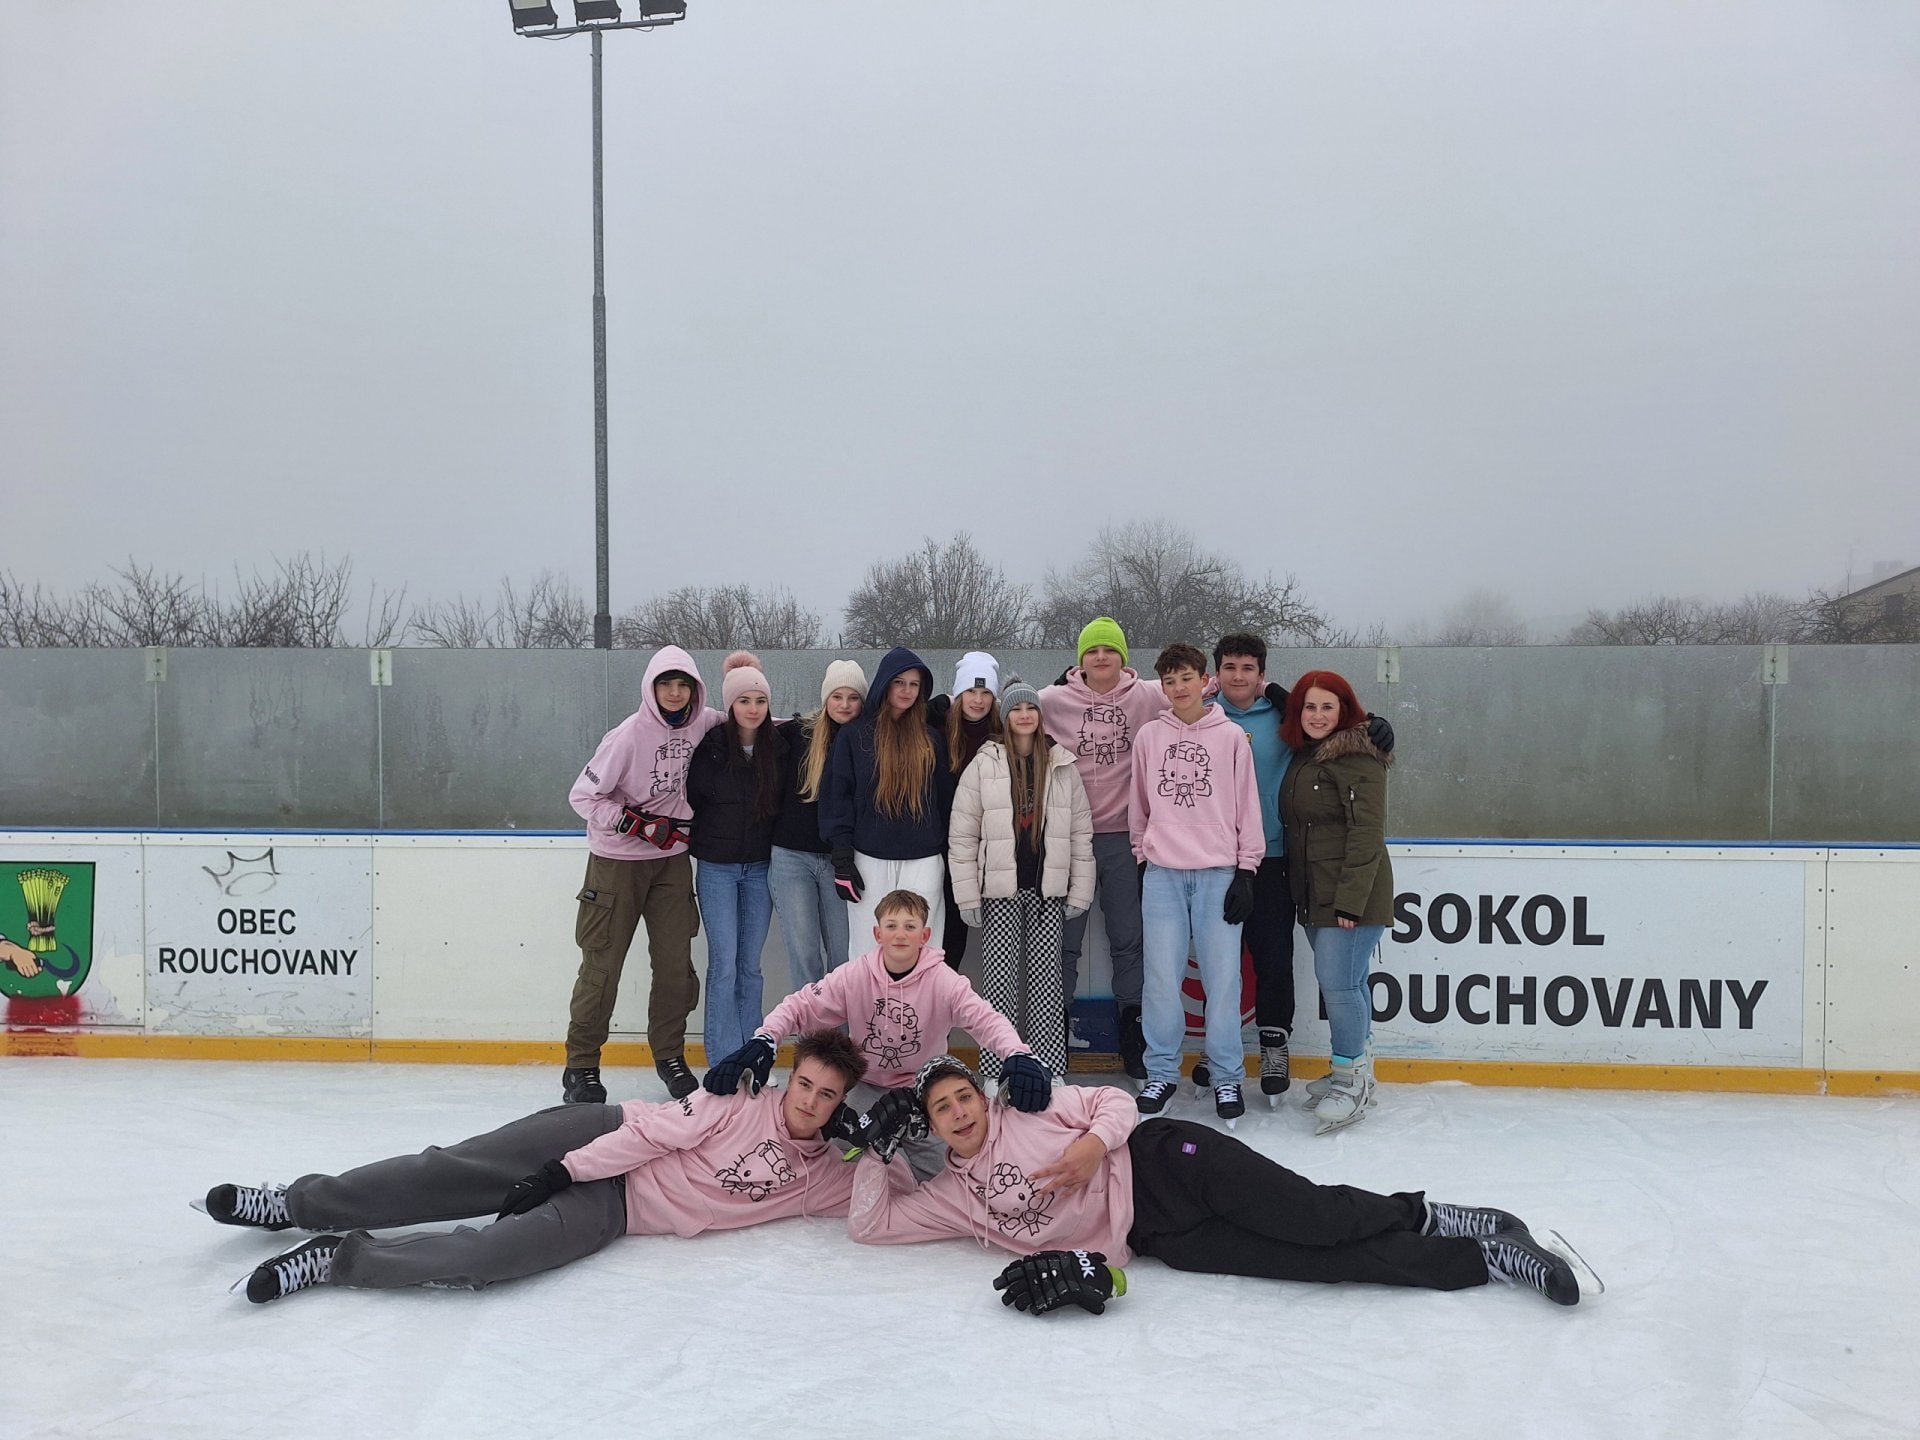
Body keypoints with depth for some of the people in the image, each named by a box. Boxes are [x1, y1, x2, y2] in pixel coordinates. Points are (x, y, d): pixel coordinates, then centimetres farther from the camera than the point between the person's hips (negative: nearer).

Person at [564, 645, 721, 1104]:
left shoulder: (703, 724, -4)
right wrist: (639, 824, -19)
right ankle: (581, 1065, 13)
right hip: (617, 860, -4)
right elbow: (583, 796, -14)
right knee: (602, 963, 1)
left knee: (675, 962, 5)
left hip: (671, 859, 4)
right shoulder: (630, 735, -18)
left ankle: (669, 1055, 22)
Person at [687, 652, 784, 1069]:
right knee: (724, 964, -4)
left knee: (750, 966, 9)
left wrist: (778, 849, 7)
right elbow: (689, 798, 0)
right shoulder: (709, 746, -9)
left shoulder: (778, 746, 0)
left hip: (760, 868, 3)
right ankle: (724, 1062, 4)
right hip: (717, 868, -3)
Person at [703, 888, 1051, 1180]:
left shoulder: (943, 981, -16)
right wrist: (762, 1043, -32)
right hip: (868, 1087, 1)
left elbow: (985, 1019, -27)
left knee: (939, 1167, -17)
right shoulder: (854, 976, -12)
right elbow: (801, 1005, -13)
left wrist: (1019, 1056, -48)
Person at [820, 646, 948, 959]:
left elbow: (942, 800, 12)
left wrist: (947, 859, 10)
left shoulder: (929, 739, 11)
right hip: (871, 861, -2)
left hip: (924, 863, 2)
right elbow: (837, 796, 1)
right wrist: (842, 859, -5)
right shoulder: (853, 736, 3)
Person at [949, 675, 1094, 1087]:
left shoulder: (1062, 766, 6)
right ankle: (996, 1073, 8)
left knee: (1046, 982, 5)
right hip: (1000, 891, -2)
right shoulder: (983, 766, -1)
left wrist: (1080, 892, 3)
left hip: (1047, 891, 2)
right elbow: (961, 836, -1)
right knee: (999, 982, 0)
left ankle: (1051, 1072, 12)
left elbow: (1081, 833, 7)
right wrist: (968, 896, -5)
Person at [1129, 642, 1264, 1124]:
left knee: (1223, 977, -2)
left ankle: (1227, 1077, 10)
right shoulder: (1149, 736, 9)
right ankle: (1161, 1072, 13)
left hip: (1219, 873, -1)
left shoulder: (1231, 737, 4)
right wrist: (1141, 857, 15)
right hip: (1163, 873, 1)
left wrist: (1245, 871, 0)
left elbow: (1247, 808, 4)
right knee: (1162, 978, 0)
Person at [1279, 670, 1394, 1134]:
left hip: (1353, 896, -8)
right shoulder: (1301, 758, 14)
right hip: (1314, 896, 8)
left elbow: (1367, 833, -17)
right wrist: (1302, 896, 15)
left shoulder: (1357, 758, -12)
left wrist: (1351, 900, -21)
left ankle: (1352, 1082, 3)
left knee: (1338, 983, -9)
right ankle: (1358, 1075, 22)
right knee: (1346, 982, 13)